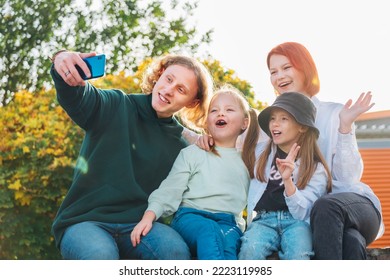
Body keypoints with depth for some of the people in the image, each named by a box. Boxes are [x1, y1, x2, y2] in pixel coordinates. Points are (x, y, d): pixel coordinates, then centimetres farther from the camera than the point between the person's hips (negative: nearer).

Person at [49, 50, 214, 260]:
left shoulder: (180, 145, 13)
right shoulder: (115, 108, 1)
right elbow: (76, 96, -19)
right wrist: (62, 63, -44)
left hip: (137, 225, 3)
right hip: (84, 220, -3)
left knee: (175, 249, -30)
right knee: (100, 256, -37)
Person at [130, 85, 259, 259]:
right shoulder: (192, 153, 16)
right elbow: (170, 189, 6)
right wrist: (149, 216, -10)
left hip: (229, 223, 2)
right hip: (190, 217, -2)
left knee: (229, 241, -36)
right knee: (209, 231, -39)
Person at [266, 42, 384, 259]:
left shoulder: (334, 113, 5)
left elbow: (349, 178, -4)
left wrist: (345, 127, -14)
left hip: (354, 203, 0)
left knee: (327, 206, -38)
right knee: (350, 241, -36)